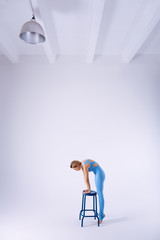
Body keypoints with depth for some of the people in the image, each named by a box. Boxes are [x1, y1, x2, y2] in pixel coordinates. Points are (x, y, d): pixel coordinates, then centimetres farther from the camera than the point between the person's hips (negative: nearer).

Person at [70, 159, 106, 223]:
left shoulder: (85, 166, -25)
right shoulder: (82, 164, 5)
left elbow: (87, 179, -18)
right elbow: (85, 177, 11)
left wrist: (89, 190, -5)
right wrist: (88, 188, 14)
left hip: (100, 175, -10)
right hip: (98, 174, 10)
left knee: (100, 195, -5)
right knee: (99, 194, 16)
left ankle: (101, 217, 4)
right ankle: (102, 213, 28)